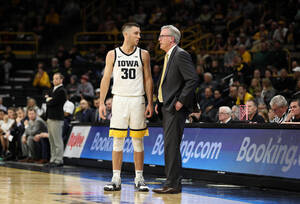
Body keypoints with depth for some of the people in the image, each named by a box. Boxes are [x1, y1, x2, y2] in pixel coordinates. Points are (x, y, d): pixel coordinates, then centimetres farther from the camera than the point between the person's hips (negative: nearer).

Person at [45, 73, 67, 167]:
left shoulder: (61, 91, -11)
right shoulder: (52, 90, 19)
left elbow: (53, 103, -16)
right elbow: (48, 98, 17)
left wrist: (48, 100, 2)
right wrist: (49, 100, -2)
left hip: (56, 119, -10)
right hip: (50, 117, 10)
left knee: (57, 141, -7)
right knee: (52, 141, 12)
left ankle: (59, 160, -5)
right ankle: (53, 159, 18)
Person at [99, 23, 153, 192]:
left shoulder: (143, 54, 4)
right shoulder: (113, 55, 4)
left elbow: (148, 80, 6)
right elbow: (106, 79, 6)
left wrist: (150, 103, 0)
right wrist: (102, 103, -1)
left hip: (138, 100, 0)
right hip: (119, 100, 0)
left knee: (138, 141, 3)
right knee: (118, 140, -1)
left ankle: (139, 179, 10)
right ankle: (116, 179, 2)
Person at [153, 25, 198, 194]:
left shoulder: (181, 55, -11)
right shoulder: (169, 56, 20)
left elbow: (193, 79, -18)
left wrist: (181, 101, -18)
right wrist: (160, 102, 16)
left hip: (176, 108, -10)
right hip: (167, 107, 10)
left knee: (171, 146, -12)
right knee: (170, 146, 10)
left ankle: (173, 184, -11)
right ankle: (173, 183, 15)